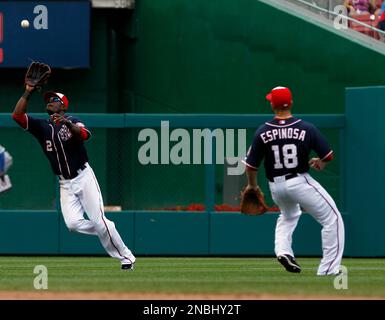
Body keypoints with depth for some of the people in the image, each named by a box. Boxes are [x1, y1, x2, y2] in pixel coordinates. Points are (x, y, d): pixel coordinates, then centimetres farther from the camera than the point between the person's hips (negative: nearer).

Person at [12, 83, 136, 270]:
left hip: (83, 177, -4)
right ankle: (107, 232, 7)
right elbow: (17, 115, -1)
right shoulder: (42, 127, 9)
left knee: (99, 221, -12)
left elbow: (84, 135, -26)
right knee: (73, 223, -16)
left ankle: (126, 257, -1)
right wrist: (28, 92, -8)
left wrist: (68, 124, -45)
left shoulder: (73, 122, -3)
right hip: (65, 184, 4)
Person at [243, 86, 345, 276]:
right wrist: (320, 163, 20)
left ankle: (282, 251, 10)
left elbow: (251, 166, -3)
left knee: (289, 215, 34)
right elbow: (328, 156, -4)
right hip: (300, 182, -4)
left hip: (275, 186, 4)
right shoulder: (307, 129, -11)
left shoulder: (262, 132, -7)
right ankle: (328, 268, 0)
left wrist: (252, 185, 17)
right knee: (332, 219, 7)